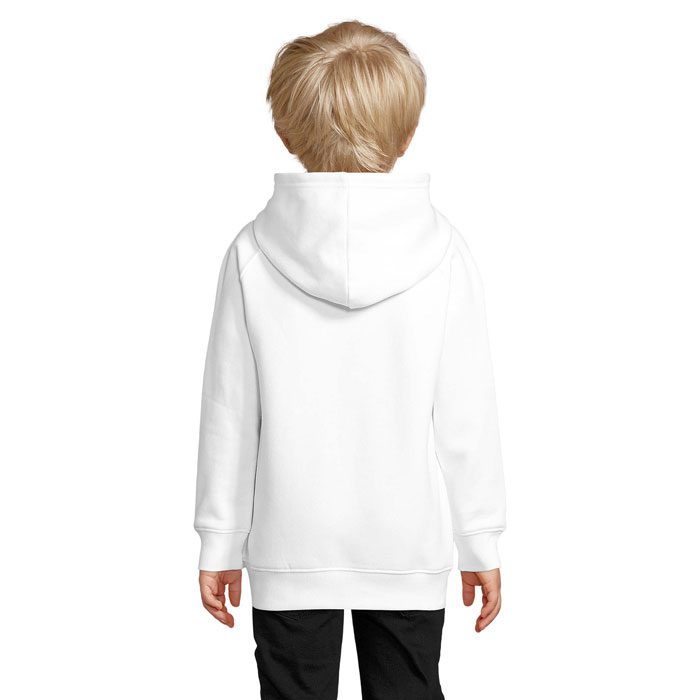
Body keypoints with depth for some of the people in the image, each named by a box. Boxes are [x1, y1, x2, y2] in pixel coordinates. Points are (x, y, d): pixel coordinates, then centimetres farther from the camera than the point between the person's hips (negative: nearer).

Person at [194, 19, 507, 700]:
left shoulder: (253, 254, -10)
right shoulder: (443, 253, -11)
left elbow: (230, 415, -6)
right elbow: (466, 414, -7)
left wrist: (219, 542, 5)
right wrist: (481, 542, 4)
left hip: (289, 546, 0)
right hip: (408, 543, 0)